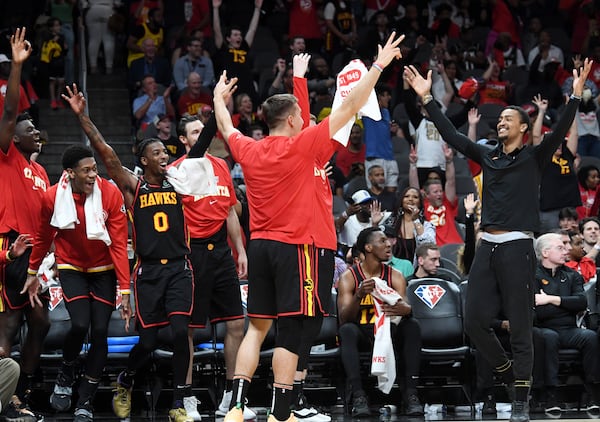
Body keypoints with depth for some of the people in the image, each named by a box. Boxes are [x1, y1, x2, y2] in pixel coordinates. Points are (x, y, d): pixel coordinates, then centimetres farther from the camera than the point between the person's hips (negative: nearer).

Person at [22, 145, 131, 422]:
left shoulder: (110, 193, -20)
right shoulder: (53, 197, -16)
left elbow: (119, 243, -18)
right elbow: (43, 236, 2)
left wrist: (124, 290, -20)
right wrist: (32, 272, 12)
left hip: (104, 269, 0)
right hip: (71, 268, 0)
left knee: (100, 331, -5)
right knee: (80, 325, -19)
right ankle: (65, 376, 12)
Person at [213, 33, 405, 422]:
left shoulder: (249, 152, 5)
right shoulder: (302, 146, -9)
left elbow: (227, 129, 27)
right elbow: (349, 109, -9)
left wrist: (219, 98, 46)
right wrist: (379, 65, -3)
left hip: (261, 245, 6)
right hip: (299, 247, -6)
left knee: (257, 327, 9)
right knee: (291, 332, -3)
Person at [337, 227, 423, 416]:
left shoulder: (395, 276, 3)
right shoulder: (349, 277, -5)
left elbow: (406, 307, -13)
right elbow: (344, 318, -17)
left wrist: (403, 309, -40)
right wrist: (359, 295, -37)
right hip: (360, 332, -2)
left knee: (412, 326, -25)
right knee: (347, 330, -34)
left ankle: (411, 393, -31)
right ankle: (358, 395, -42)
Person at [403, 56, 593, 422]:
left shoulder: (534, 157, 1)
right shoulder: (488, 157, 13)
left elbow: (560, 132, -14)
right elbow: (451, 134, 14)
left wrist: (576, 96, -27)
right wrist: (427, 98, 11)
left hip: (517, 247, -5)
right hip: (487, 247, 5)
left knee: (520, 327, -3)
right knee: (474, 320, 2)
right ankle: (510, 374, 24)